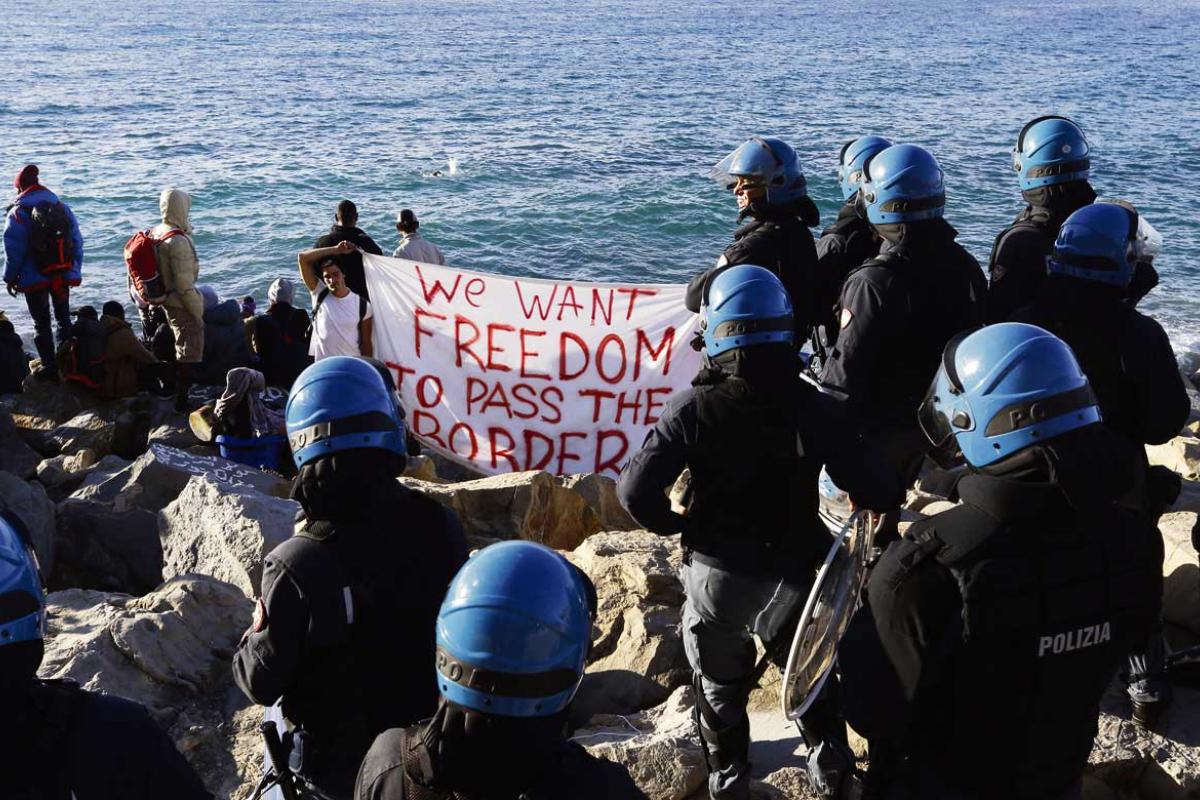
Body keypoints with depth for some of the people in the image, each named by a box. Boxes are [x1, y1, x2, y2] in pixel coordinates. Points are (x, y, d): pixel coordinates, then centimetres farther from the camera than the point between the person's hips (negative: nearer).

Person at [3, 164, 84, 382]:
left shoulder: (18, 212, -10)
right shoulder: (62, 208, 5)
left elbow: (13, 250, -11)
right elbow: (77, 243, 5)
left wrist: (10, 277, -1)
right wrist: (75, 272, 11)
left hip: (34, 279, -4)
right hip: (63, 276, 4)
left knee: (42, 323, 4)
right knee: (63, 319, 16)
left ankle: (50, 368, 6)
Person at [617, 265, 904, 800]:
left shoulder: (694, 408, -18)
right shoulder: (816, 408, -15)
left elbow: (636, 491, -22)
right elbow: (878, 493, -14)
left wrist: (677, 526, -3)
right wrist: (885, 492, 10)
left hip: (716, 571, 0)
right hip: (794, 569, 1)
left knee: (719, 679, 23)